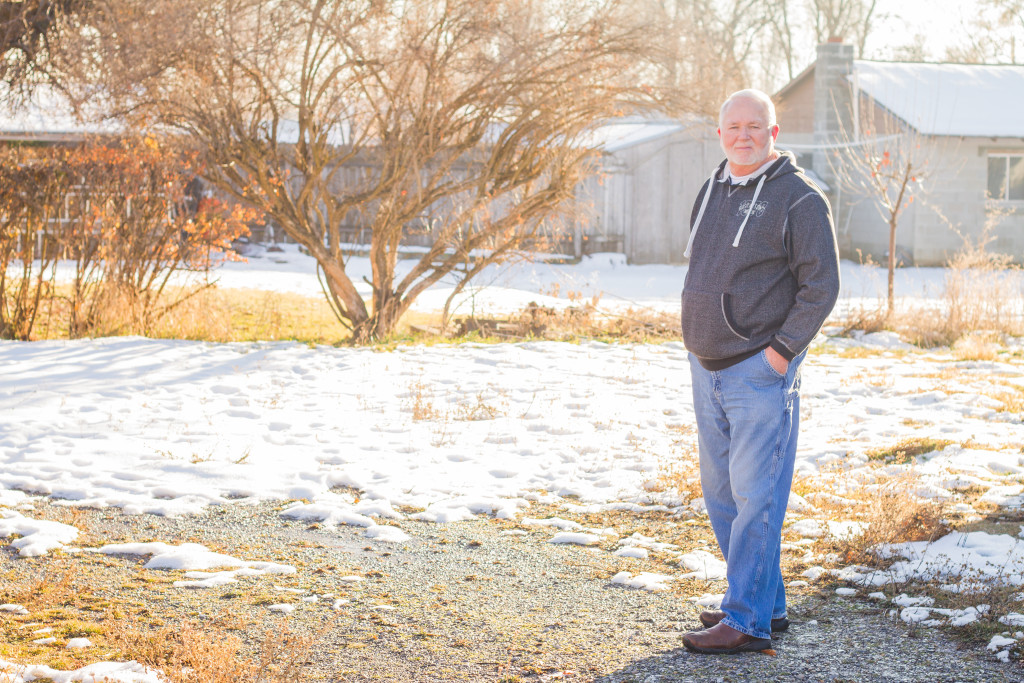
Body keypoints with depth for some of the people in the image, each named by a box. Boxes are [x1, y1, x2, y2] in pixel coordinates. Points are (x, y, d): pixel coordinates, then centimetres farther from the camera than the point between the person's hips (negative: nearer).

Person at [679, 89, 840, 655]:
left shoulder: (799, 198, -10)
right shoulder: (711, 191, 13)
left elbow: (821, 285, -12)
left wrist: (781, 349, -16)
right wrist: (697, 338, 14)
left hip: (761, 370, -8)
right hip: (707, 368, 8)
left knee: (755, 494, -8)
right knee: (720, 493, 13)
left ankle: (747, 621, -4)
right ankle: (767, 603, 23)